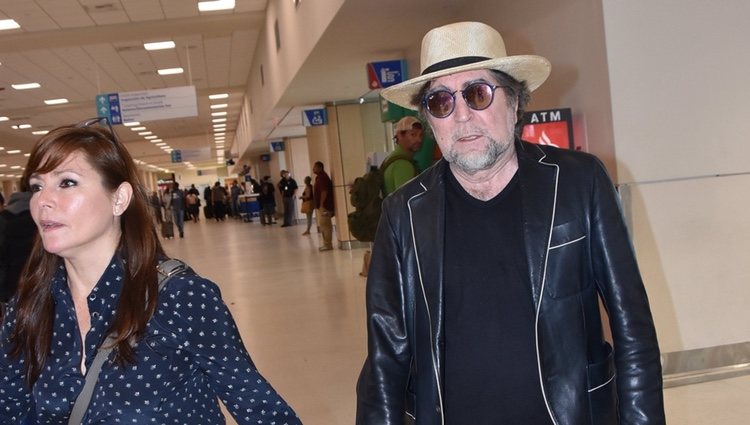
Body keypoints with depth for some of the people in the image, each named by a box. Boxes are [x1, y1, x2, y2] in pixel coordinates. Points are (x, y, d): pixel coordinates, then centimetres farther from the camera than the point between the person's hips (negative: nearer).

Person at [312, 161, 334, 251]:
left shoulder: (322, 177, -15)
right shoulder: (320, 177, 17)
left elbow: (324, 191, -23)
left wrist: (321, 204, -23)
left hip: (323, 206, -11)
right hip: (321, 206, 11)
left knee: (325, 225, -7)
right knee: (324, 225, 13)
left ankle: (328, 244, -4)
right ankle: (327, 244, 18)